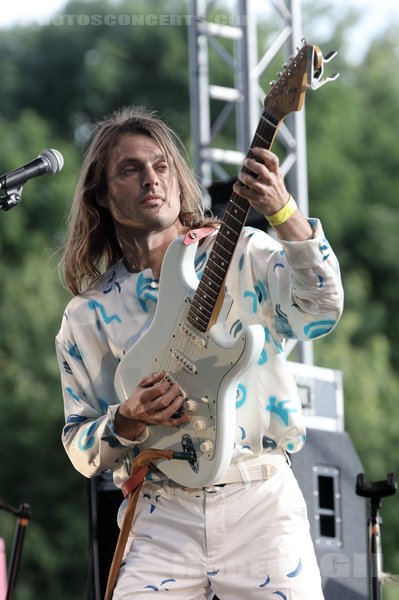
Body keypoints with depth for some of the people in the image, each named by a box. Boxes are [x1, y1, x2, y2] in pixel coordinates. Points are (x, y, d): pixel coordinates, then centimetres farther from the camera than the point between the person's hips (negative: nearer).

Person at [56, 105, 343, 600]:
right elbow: (80, 450, 12)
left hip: (259, 502, -1)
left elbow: (319, 311, -14)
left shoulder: (243, 256, 6)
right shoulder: (87, 316, 11)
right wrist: (127, 421, -9)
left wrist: (283, 213, -27)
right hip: (159, 518, 1)